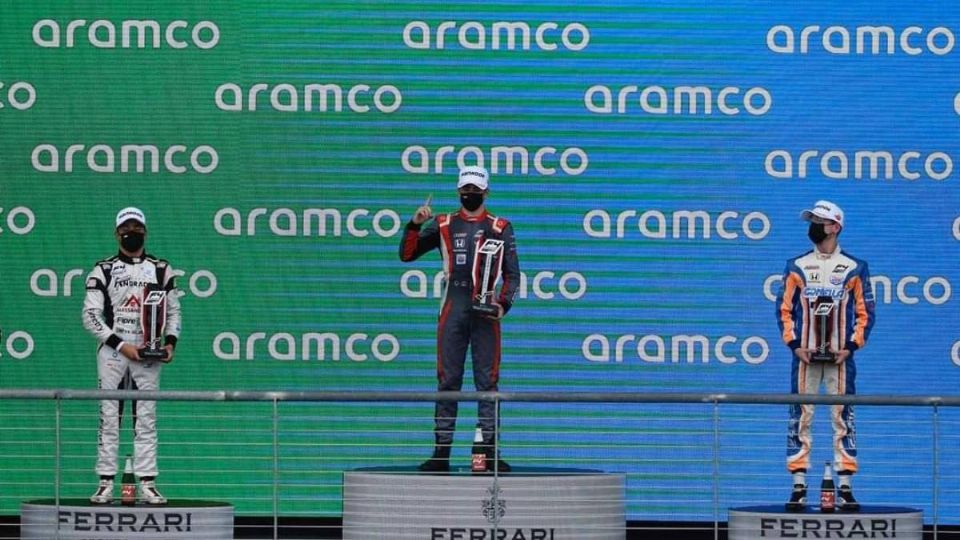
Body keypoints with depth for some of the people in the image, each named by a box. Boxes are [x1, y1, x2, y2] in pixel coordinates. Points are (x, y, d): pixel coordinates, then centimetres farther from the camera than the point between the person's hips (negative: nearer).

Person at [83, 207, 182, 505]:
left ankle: (147, 484, 0)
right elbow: (91, 315, -3)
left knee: (146, 419, 0)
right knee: (109, 416, -2)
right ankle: (106, 483, 0)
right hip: (112, 350, -1)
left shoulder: (161, 269, 10)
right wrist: (121, 345, -11)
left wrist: (170, 342, -4)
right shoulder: (103, 270, 3)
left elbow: (173, 311, 14)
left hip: (148, 354, 1)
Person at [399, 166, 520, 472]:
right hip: (452, 310, 1)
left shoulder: (499, 228, 7)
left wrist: (504, 304, -11)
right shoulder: (443, 226, 11)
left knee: (487, 381, -1)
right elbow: (407, 255, 9)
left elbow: (512, 273, 5)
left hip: (485, 311, -1)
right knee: (447, 381, 2)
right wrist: (415, 225, -6)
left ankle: (489, 452, 0)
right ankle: (441, 452, 3)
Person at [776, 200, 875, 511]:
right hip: (805, 355, 1)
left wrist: (851, 346, -7)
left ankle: (845, 489, 2)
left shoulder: (854, 268, 3)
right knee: (800, 419, -1)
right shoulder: (797, 267, 7)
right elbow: (784, 309, 7)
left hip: (839, 357, -1)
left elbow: (865, 313, 4)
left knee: (843, 419, -1)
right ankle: (799, 487, 2)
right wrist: (794, 344, -5)